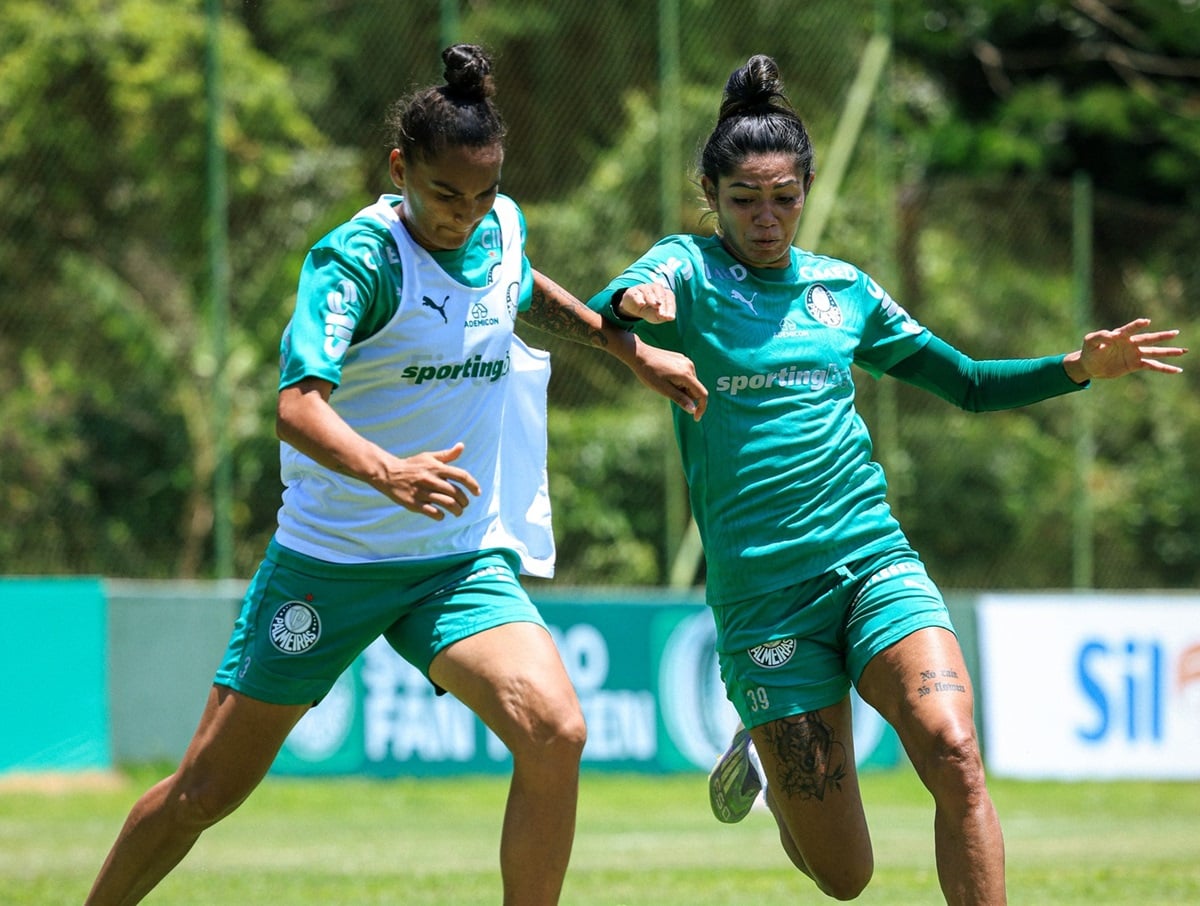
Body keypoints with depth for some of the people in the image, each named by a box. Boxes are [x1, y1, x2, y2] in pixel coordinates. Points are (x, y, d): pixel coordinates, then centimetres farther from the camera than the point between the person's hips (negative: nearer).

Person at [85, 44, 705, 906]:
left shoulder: (503, 228, 1)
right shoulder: (357, 260, -18)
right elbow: (298, 406, -32)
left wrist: (634, 350, 24)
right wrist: (388, 471, -49)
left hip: (464, 560, 4)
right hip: (330, 558, -4)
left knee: (554, 732, -24)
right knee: (206, 790, 3)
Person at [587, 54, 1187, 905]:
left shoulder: (844, 289, 13)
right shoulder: (687, 271, 2)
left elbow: (968, 383, 24)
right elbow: (596, 323, -20)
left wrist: (1079, 367, 8)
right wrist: (631, 302, -43)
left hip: (873, 561, 3)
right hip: (762, 598, -3)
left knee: (954, 756, -26)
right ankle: (764, 763, 33)